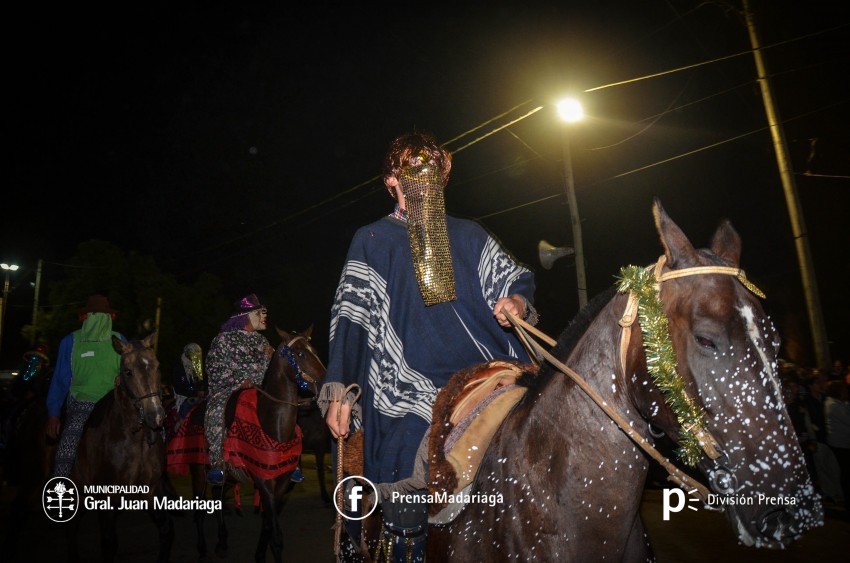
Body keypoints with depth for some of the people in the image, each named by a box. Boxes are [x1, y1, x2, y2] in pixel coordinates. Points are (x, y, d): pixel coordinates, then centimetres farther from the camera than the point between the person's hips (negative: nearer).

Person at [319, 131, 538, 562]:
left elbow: (516, 280, 17)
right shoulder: (373, 240, 10)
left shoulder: (469, 235, 17)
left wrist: (516, 301, -7)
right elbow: (351, 317, 5)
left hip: (486, 374, 3)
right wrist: (339, 390, -2)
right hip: (412, 388, -2)